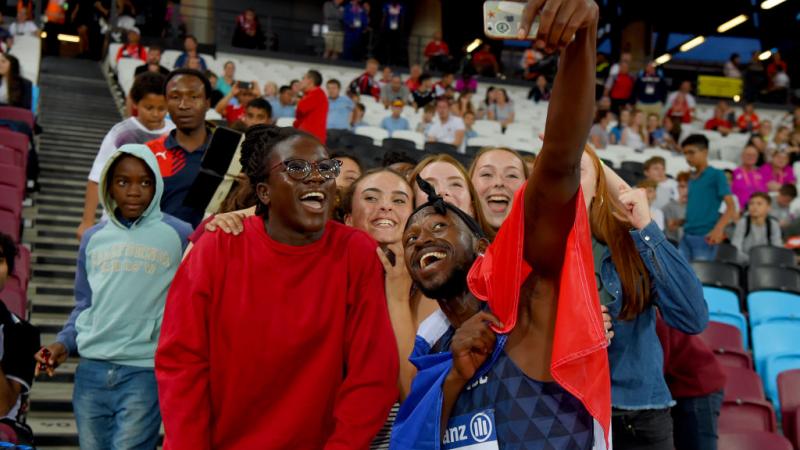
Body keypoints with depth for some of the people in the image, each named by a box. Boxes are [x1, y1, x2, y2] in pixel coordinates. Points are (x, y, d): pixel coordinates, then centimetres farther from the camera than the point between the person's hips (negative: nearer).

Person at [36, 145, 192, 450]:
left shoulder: (178, 235, -2)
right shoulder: (93, 238, 10)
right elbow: (84, 305, 16)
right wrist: (64, 343, 3)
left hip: (145, 372, -4)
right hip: (91, 370, 4)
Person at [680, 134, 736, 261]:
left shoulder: (716, 175, -4)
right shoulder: (691, 178, 15)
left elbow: (731, 207, -10)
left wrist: (718, 229, -22)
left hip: (705, 236, -7)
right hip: (687, 235, 7)